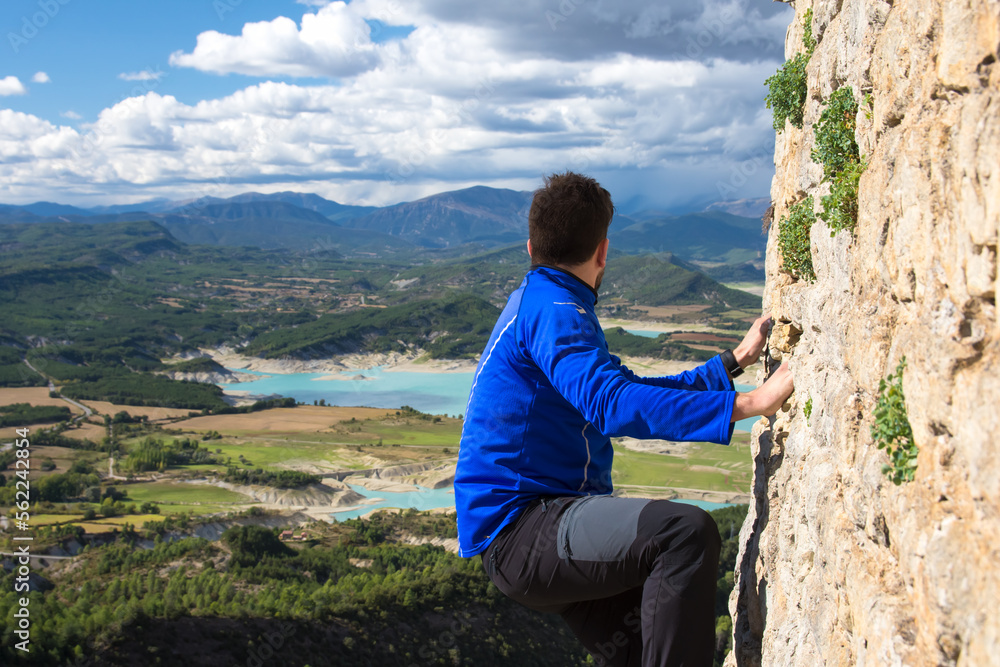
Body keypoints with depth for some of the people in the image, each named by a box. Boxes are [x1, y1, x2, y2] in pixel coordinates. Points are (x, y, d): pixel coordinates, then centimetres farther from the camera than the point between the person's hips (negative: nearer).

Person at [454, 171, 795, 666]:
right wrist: (749, 403, -32)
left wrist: (734, 361, 27)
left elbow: (632, 391, 27)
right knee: (687, 531, -26)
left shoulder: (537, 305, 20)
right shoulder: (552, 309, -12)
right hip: (518, 531, -10)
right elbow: (614, 405, -29)